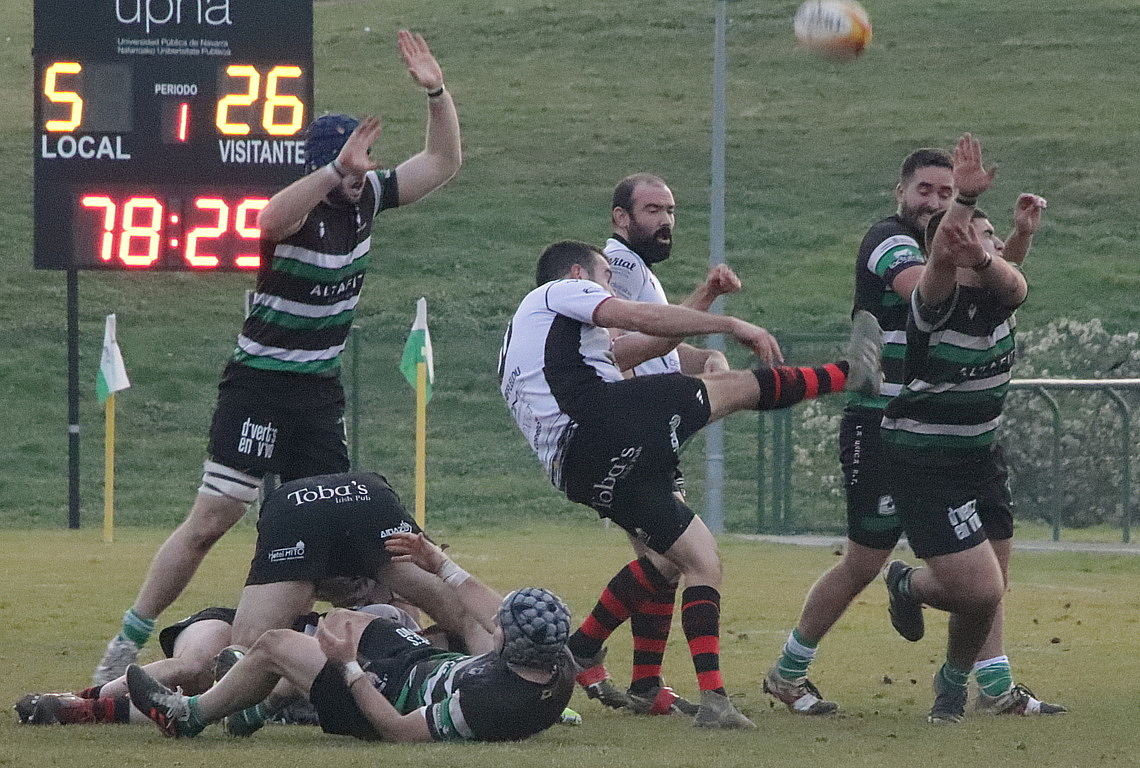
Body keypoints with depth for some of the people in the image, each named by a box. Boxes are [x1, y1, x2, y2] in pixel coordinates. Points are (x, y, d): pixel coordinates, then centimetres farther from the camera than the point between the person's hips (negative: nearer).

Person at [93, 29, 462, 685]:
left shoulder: (367, 197, 1)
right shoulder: (300, 206, -19)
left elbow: (443, 162, 6)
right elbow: (271, 220, -44)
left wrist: (437, 92, -11)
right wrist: (340, 169, -53)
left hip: (322, 391, 7)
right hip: (261, 386, -7)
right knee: (213, 519, -11)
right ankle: (128, 645, -7)